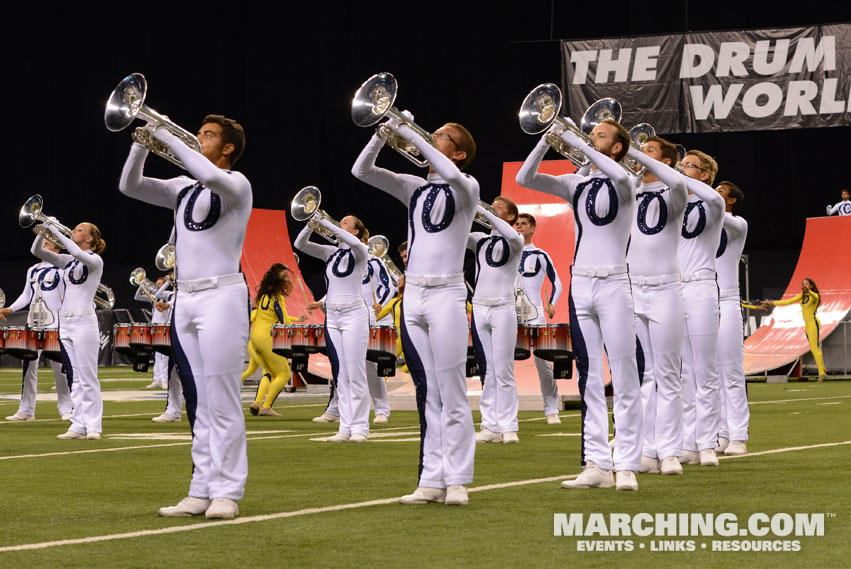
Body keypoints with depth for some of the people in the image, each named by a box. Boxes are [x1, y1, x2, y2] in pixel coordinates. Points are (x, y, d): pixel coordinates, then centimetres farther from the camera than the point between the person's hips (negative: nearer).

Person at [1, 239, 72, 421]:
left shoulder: (61, 271, -2)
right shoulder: (32, 270, 15)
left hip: (54, 325, -6)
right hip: (33, 324, 6)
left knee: (59, 367, -3)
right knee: (29, 366, 3)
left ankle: (66, 409, 5)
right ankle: (26, 411, 8)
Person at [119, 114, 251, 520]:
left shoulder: (236, 183, -1)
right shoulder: (183, 188, 18)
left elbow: (210, 176, -24)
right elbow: (130, 186, 10)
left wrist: (169, 138, -15)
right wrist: (142, 143, -3)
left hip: (221, 296, -7)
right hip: (185, 300, 7)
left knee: (222, 399, -9)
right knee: (197, 402, 6)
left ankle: (227, 491, -8)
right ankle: (201, 491, 8)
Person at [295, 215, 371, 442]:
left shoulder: (359, 252, -2)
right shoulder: (331, 252, 14)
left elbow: (355, 243, -26)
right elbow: (300, 244, 8)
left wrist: (326, 223, -24)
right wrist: (312, 223, -8)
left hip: (353, 314, -6)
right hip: (332, 316, 6)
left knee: (355, 374, -7)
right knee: (340, 375, 4)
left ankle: (360, 427, -4)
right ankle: (345, 428, 5)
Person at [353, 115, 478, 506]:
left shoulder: (466, 188, 0)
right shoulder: (414, 188, 15)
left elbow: (451, 174, -24)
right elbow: (361, 170, 9)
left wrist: (410, 133, -20)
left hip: (446, 295, -5)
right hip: (413, 295, 6)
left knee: (451, 393, -6)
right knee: (427, 394, 6)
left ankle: (457, 480, -3)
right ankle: (432, 480, 7)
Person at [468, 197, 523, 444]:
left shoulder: (515, 242, 2)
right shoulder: (480, 239, 15)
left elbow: (512, 236, -21)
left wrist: (484, 212, -19)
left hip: (503, 309, -4)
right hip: (479, 308, 4)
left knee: (503, 371, -6)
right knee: (486, 371, 4)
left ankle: (508, 427, -5)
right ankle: (490, 426, 5)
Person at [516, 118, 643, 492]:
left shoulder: (625, 184, 0)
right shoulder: (576, 184, 13)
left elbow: (620, 175, -25)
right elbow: (524, 179, 6)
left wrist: (575, 142, -19)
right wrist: (548, 140, -5)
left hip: (613, 285, -5)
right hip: (580, 285, 5)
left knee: (624, 379, -6)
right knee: (589, 379, 4)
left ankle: (627, 467, -6)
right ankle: (596, 465, 5)